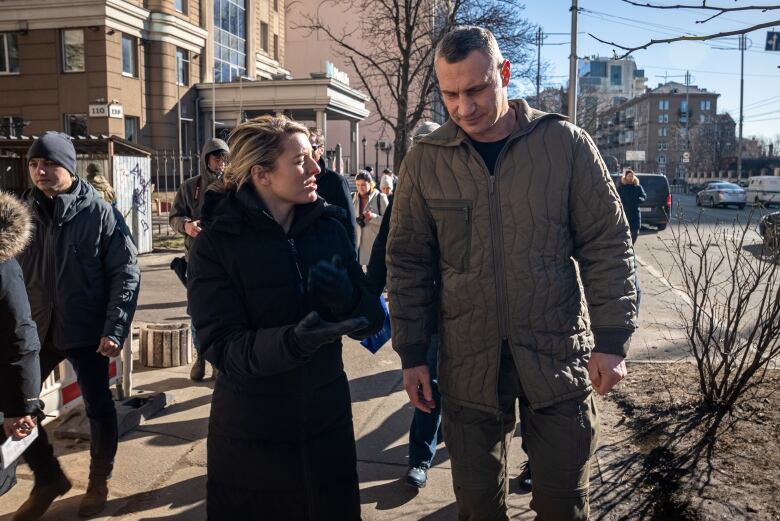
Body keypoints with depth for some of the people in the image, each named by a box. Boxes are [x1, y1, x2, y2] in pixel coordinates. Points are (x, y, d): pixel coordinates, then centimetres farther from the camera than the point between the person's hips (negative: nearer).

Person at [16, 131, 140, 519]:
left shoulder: (100, 212, -10)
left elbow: (126, 273, -10)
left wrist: (115, 329, -17)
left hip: (86, 329, -3)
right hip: (35, 328, 4)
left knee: (98, 406, 8)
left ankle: (99, 482, 31)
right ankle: (48, 478, 28)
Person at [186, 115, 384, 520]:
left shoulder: (329, 228, -3)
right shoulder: (216, 244, -12)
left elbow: (371, 320, -1)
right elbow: (221, 347, -19)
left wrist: (346, 299, -23)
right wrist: (291, 341, -36)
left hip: (327, 424, 3)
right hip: (250, 438, -3)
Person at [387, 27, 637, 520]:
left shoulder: (566, 144, -5)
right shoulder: (424, 162, -1)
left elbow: (607, 245, -1)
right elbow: (409, 264, 5)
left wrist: (612, 340, -6)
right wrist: (413, 354, 3)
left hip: (559, 356, -1)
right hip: (468, 367, 2)